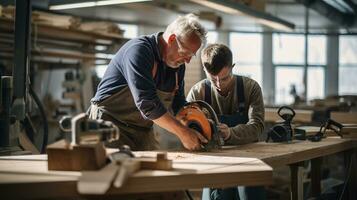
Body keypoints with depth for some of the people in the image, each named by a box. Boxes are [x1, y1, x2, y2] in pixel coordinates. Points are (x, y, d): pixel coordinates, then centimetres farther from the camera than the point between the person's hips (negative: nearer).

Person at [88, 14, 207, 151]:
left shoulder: (178, 63, 6)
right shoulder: (138, 50, -20)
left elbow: (178, 102, 15)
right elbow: (147, 102, -28)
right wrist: (182, 132, -25)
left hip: (143, 131, 7)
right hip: (110, 123, -7)